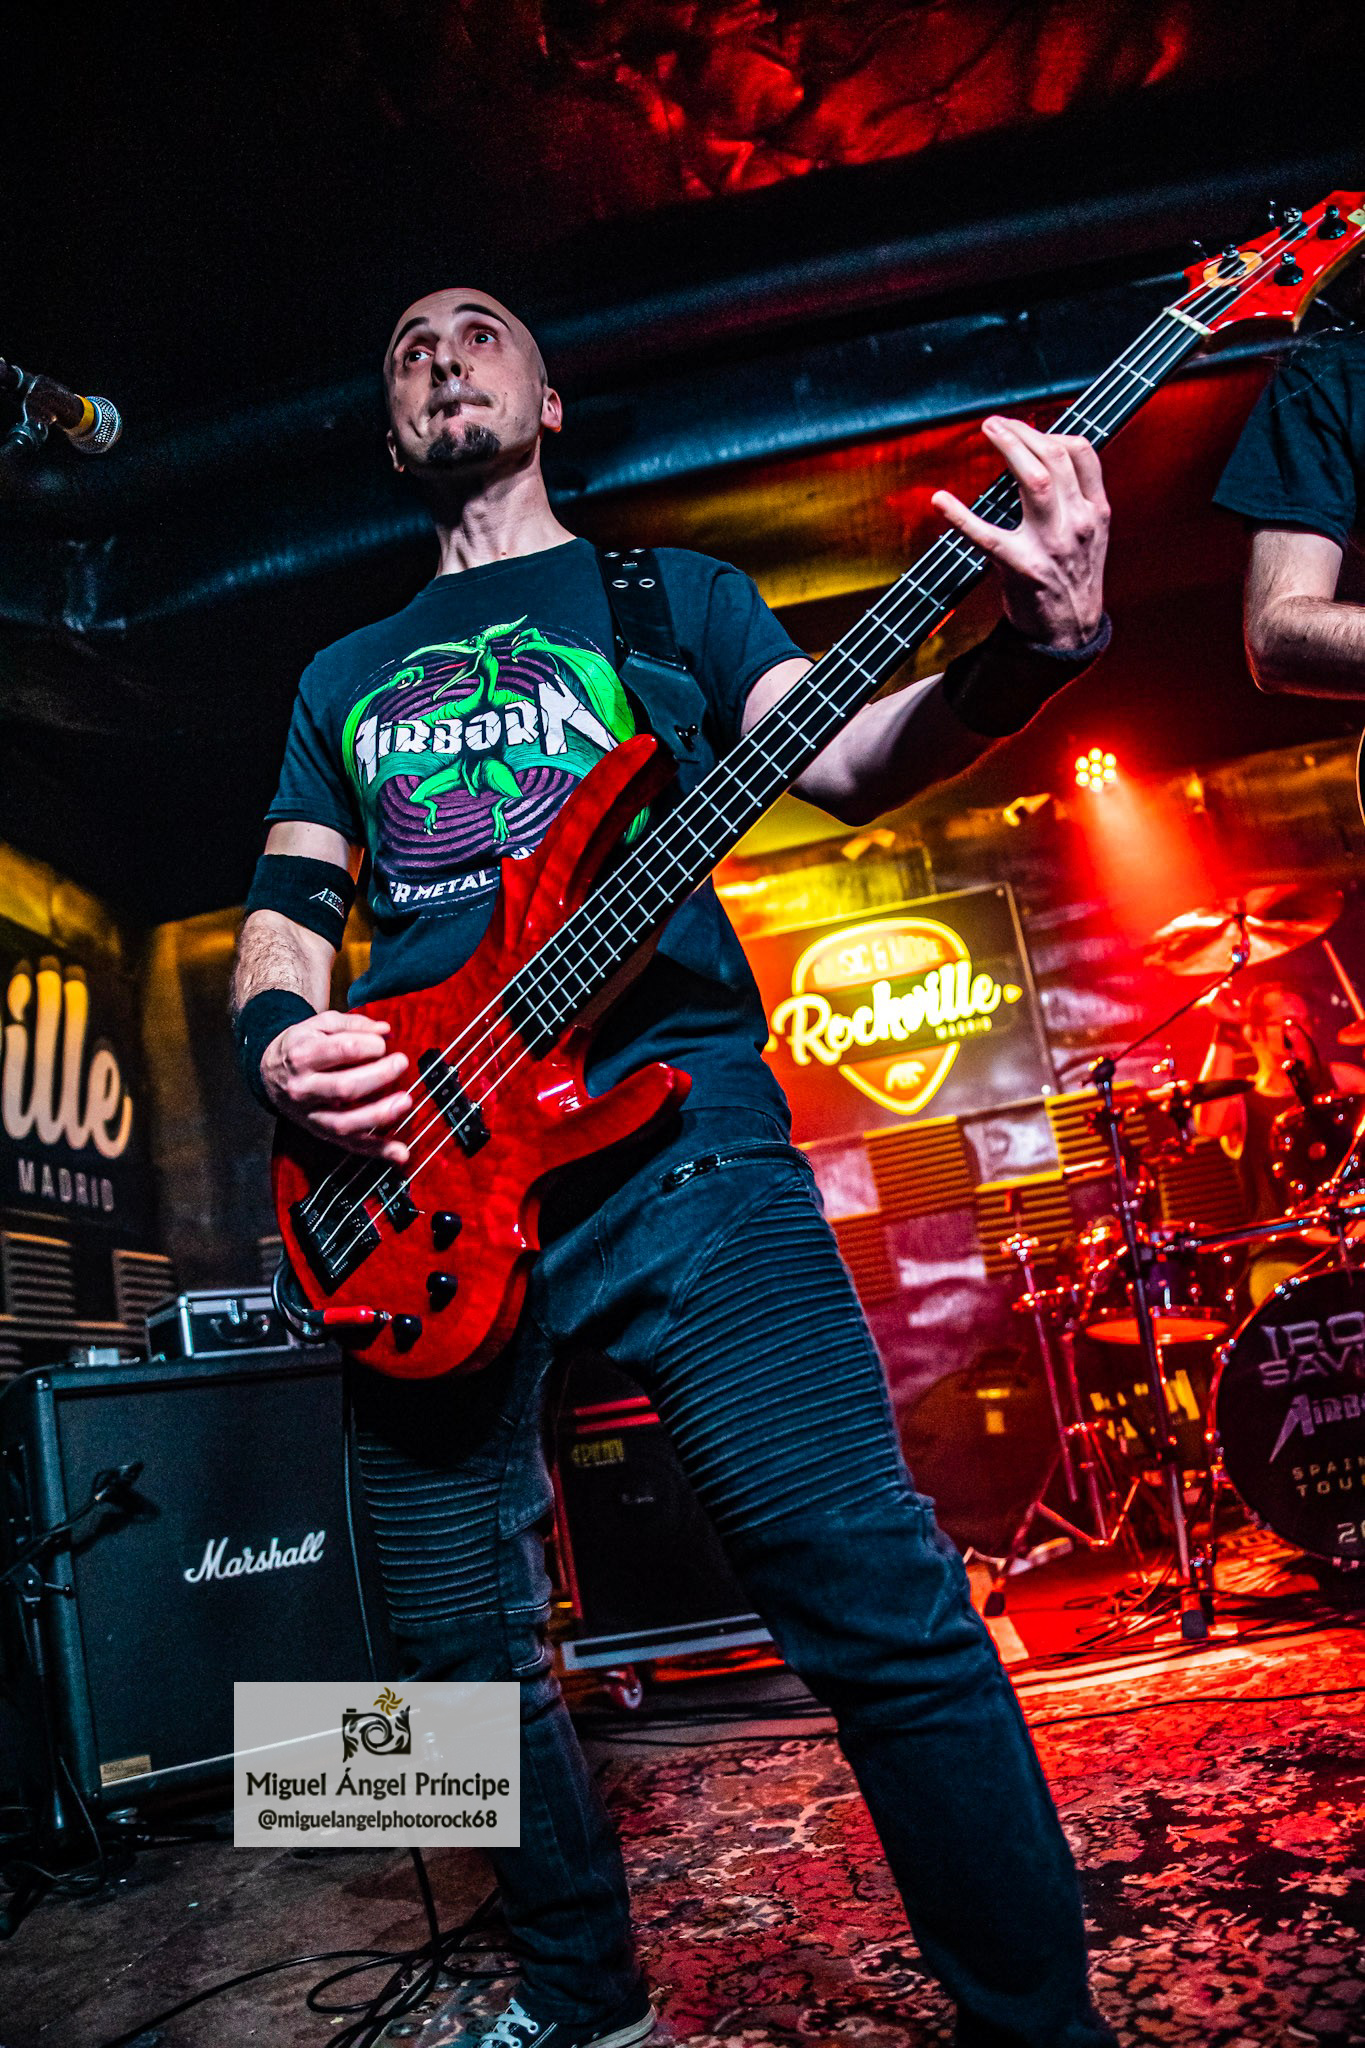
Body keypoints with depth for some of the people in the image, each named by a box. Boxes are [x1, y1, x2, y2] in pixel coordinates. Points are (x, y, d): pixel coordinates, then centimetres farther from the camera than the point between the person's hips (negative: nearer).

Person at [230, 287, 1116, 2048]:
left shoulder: (670, 588, 17)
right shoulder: (343, 675, 25)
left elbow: (843, 760, 1)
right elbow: (286, 914, 20)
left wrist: (1034, 650, -18)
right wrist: (278, 1039, -3)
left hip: (670, 1127, -3)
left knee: (879, 1602, -13)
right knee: (465, 1651, 10)